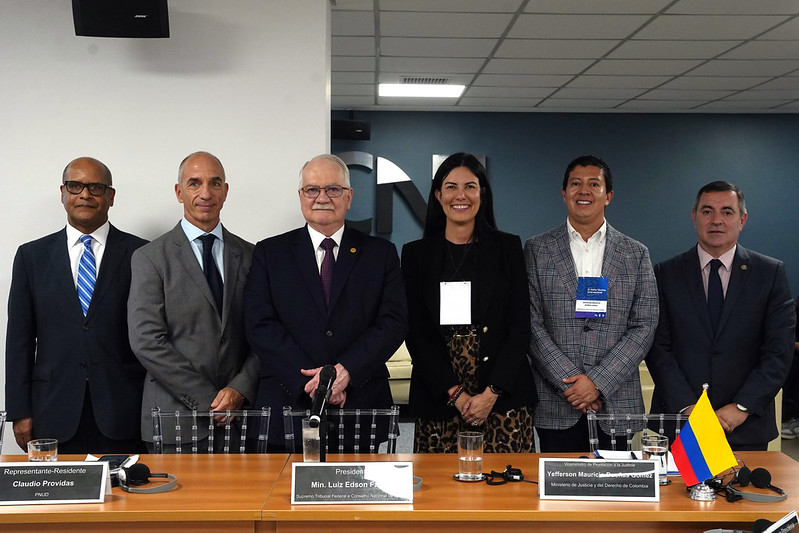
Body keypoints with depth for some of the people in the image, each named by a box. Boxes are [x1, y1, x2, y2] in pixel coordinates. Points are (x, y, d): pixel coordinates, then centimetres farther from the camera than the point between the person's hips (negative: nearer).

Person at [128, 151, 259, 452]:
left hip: (239, 414, 2)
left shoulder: (249, 255, 10)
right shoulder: (150, 258, 0)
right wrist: (208, 401, -12)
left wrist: (240, 390, -10)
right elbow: (147, 342, -8)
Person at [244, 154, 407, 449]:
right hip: (287, 406, 0)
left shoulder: (381, 253, 9)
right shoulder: (269, 253, 8)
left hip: (363, 403, 0)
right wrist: (310, 378, -14)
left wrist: (346, 370, -15)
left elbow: (395, 322, -1)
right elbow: (260, 325, -2)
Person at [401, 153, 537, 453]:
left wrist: (491, 393, -10)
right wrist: (456, 394, -8)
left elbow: (520, 327, 1)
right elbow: (416, 333, 2)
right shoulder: (416, 254, 7)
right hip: (438, 402, 0)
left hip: (503, 400, 0)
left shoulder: (508, 248, 6)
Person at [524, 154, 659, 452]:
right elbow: (531, 324, -2)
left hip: (616, 403, 1)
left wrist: (598, 382, -9)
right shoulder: (537, 250, 5)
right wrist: (569, 382, -11)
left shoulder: (636, 254, 8)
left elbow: (644, 327, 1)